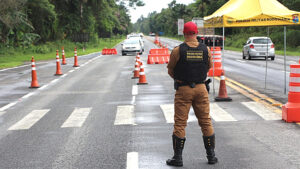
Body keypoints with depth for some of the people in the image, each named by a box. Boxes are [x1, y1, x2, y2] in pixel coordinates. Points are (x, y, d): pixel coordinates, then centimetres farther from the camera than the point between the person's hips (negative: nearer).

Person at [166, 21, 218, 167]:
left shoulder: (178, 50, -9)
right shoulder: (206, 50, -1)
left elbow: (170, 71, 1)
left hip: (183, 89, -3)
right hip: (201, 88, 3)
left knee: (180, 123, 4)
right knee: (206, 122, 11)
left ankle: (178, 157, 7)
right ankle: (211, 156, 17)